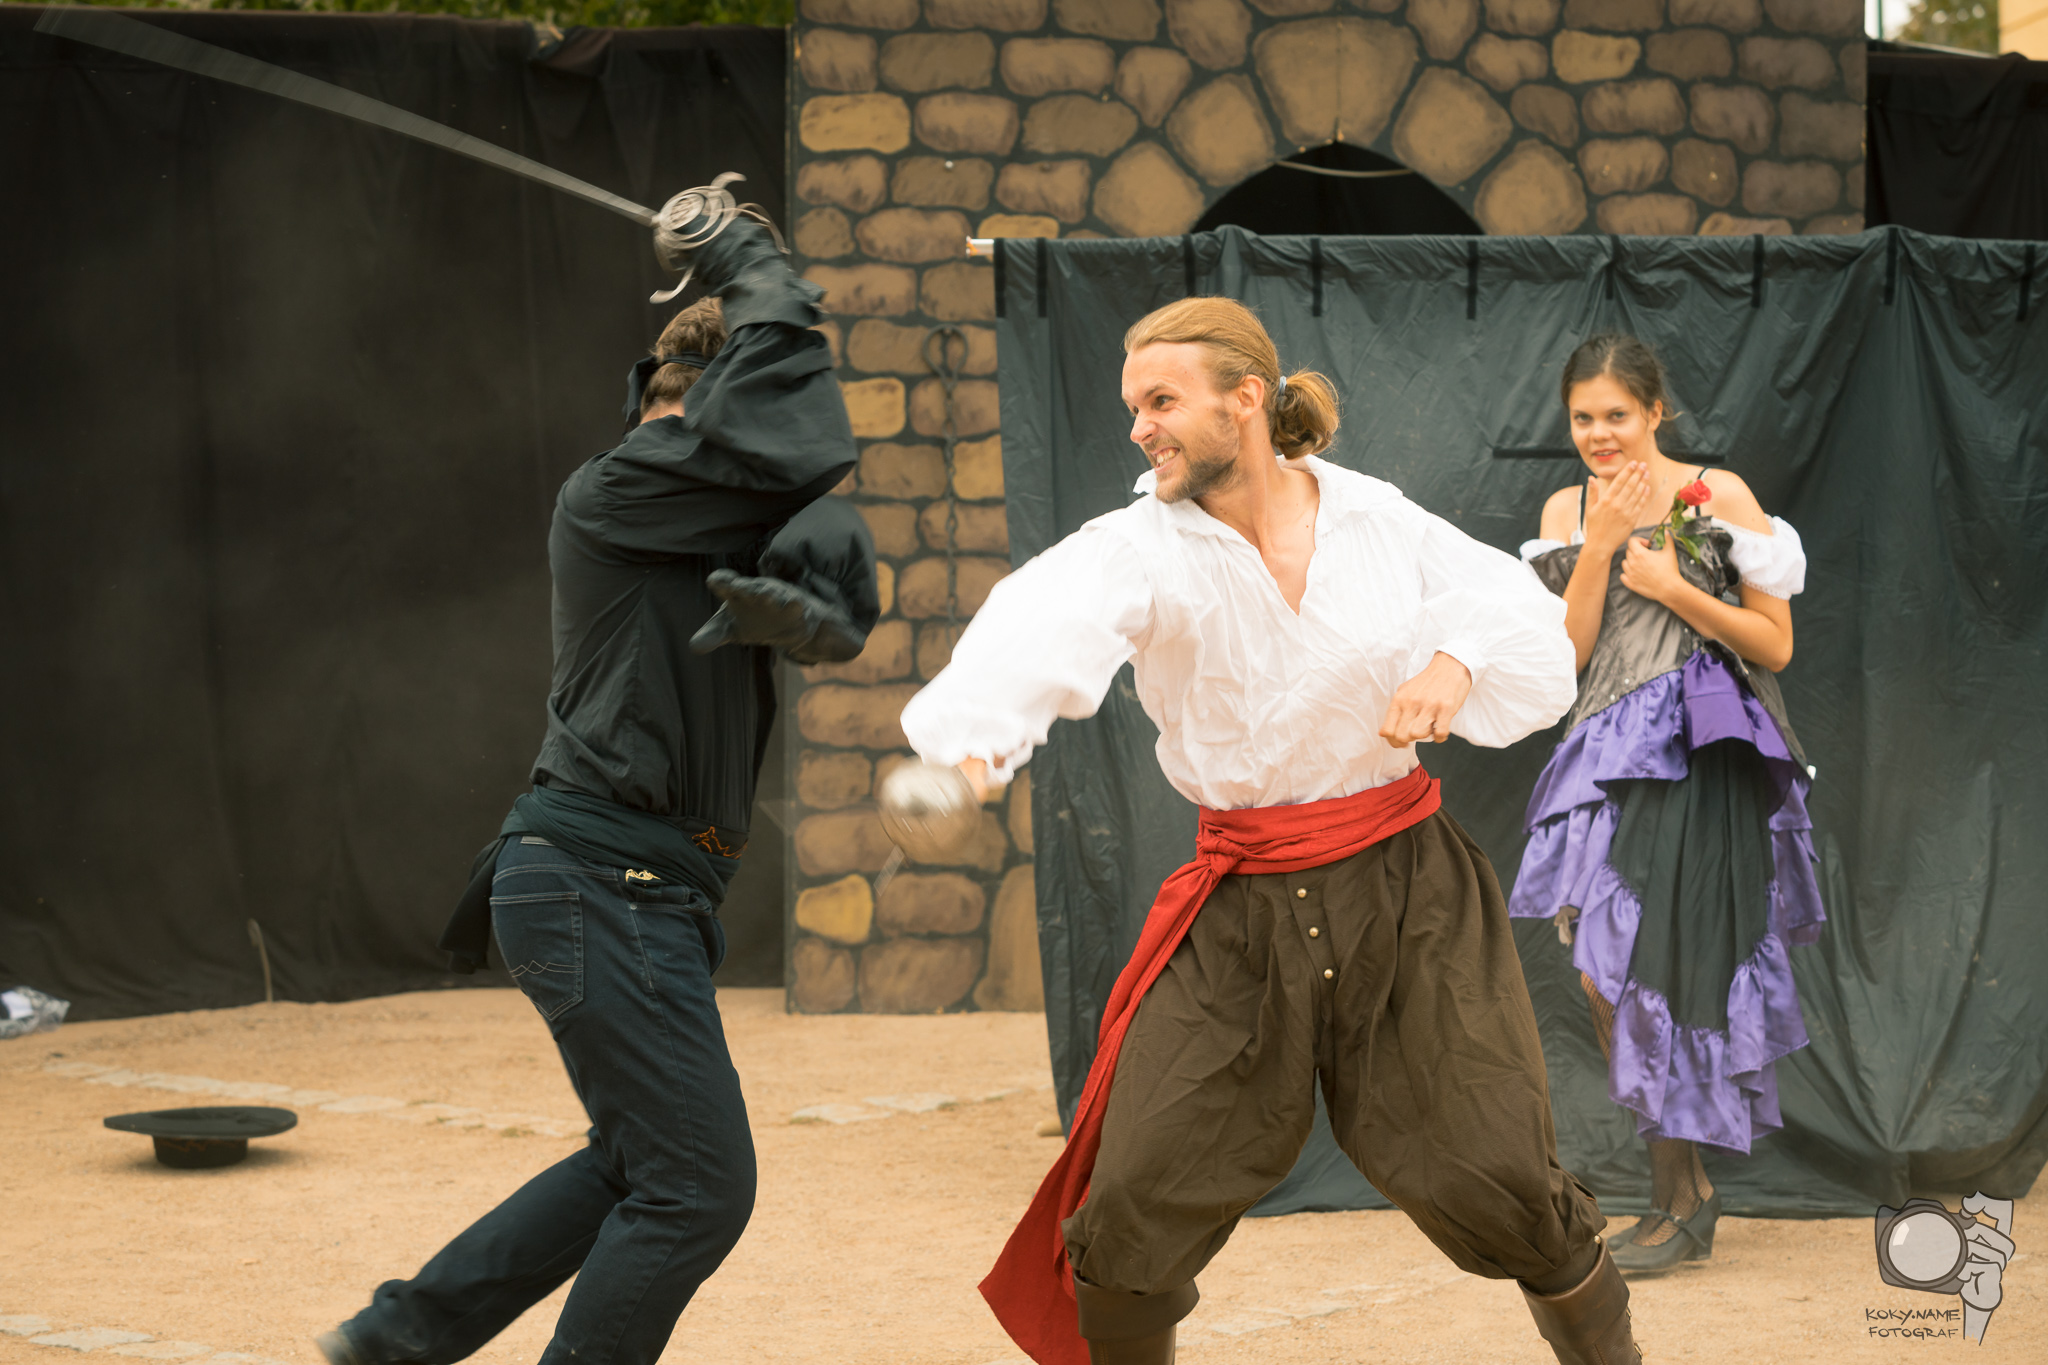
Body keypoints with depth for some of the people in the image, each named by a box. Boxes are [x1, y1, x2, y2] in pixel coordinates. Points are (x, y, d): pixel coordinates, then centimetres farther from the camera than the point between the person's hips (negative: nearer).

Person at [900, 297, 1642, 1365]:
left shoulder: (1379, 521, -1)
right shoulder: (1143, 547, -8)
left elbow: (1534, 629, 4)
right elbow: (1047, 624, -30)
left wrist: (1458, 660, -19)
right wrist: (970, 736, -51)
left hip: (1408, 888, 0)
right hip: (1241, 915, 0)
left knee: (1495, 1179, -3)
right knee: (1135, 1214, -5)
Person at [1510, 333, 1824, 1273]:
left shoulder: (1717, 496, -4)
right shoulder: (1567, 511, 9)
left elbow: (1776, 646, -3)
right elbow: (1565, 652, 1)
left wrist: (1676, 590, -14)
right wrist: (1602, 544, -8)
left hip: (1702, 763, -5)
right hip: (1610, 756, 5)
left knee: (1645, 974, -7)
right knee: (1600, 972, -1)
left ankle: (1679, 1202, 5)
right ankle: (1686, 1192, 12)